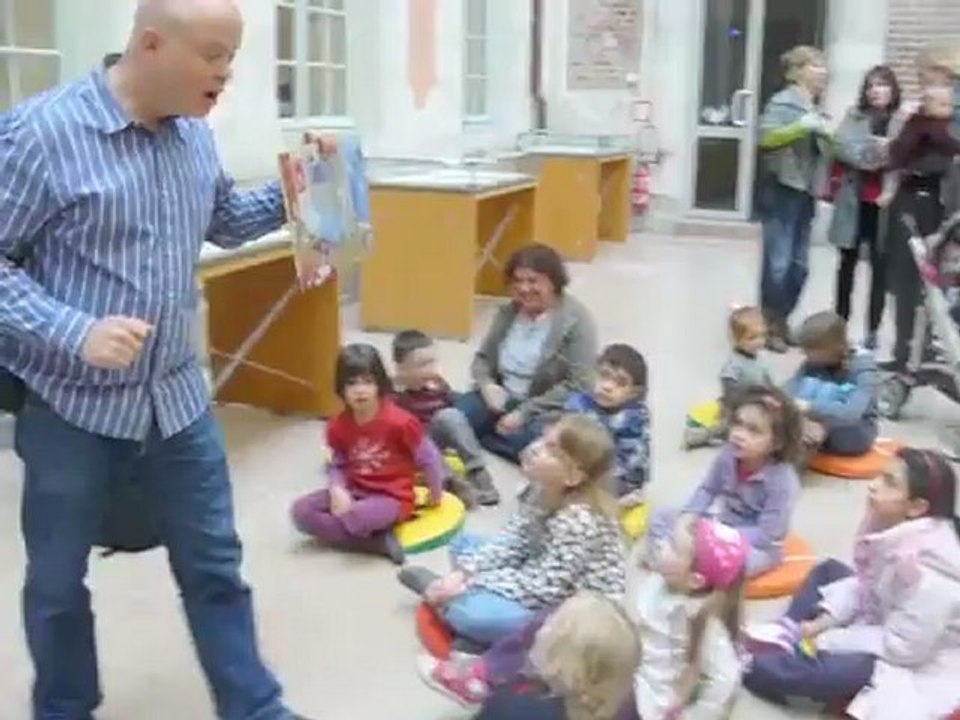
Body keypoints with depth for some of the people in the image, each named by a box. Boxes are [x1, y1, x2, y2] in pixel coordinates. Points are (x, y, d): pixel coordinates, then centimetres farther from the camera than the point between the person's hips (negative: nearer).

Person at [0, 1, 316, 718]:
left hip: (177, 396, 5)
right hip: (70, 403, -5)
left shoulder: (194, 134, 2)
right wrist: (75, 334, -26)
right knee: (58, 580, 14)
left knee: (215, 566, 14)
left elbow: (222, 220, 19)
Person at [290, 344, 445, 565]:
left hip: (393, 497, -7)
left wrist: (435, 495, 4)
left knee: (356, 517, -40)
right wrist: (337, 490, -16)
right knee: (301, 511, -15)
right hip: (355, 492, 7)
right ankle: (380, 542, -17)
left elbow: (429, 458, -9)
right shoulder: (338, 427, -4)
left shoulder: (399, 422, -19)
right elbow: (337, 465, 6)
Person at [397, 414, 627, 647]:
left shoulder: (578, 521, -30)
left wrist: (471, 584, -23)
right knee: (463, 543, 13)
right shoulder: (546, 493, -4)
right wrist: (463, 574, -15)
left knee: (471, 613, -30)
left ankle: (451, 601, 1)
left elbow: (544, 589, -28)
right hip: (547, 585, 9)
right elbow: (511, 540, -1)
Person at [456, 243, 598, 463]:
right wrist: (487, 385, -9)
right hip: (501, 398, 4)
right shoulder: (508, 312, 7)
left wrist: (525, 413, -21)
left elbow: (577, 386, -17)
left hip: (546, 409, -4)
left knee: (522, 440, -37)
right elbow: (482, 358, 15)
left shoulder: (577, 320, -11)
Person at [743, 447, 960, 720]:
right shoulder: (901, 530, -9)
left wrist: (831, 640, -19)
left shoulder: (927, 574, -34)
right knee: (829, 571, 15)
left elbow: (902, 647, -27)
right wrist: (824, 621, -6)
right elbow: (865, 584, 4)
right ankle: (788, 635, 0)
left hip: (912, 662, -9)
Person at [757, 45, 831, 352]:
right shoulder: (783, 102, -8)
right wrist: (802, 126, -30)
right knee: (778, 262, -7)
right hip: (783, 191, -8)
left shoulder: (815, 108, 15)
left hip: (805, 193, 8)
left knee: (798, 266, 10)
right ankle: (769, 326, 4)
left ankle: (781, 322, 21)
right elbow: (766, 137, -24)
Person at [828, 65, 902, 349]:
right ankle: (840, 322, 23)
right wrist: (874, 149, -17)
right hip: (855, 201, 2)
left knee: (880, 266, 1)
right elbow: (842, 147, -8)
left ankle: (873, 330, 8)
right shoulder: (854, 116, 6)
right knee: (848, 263, 12)